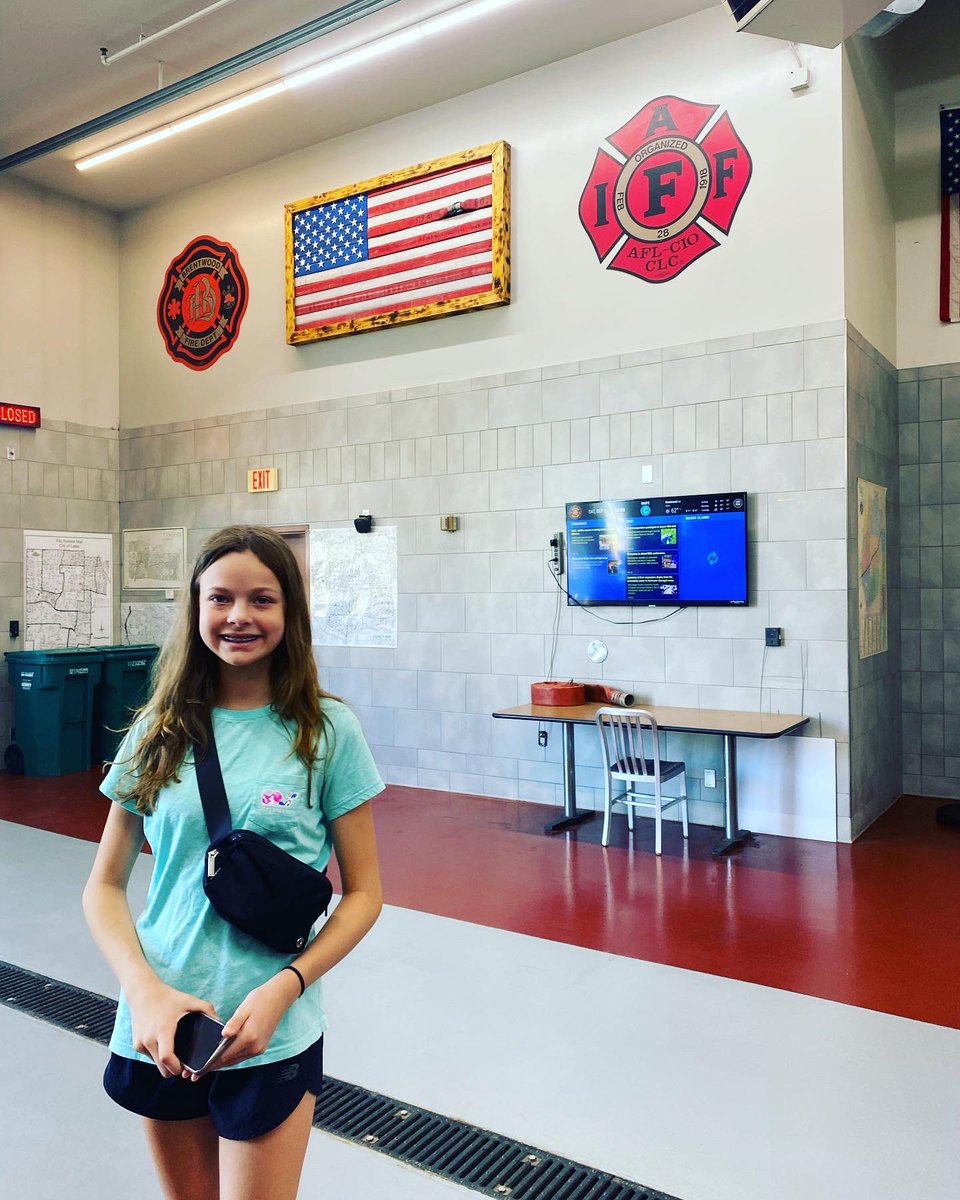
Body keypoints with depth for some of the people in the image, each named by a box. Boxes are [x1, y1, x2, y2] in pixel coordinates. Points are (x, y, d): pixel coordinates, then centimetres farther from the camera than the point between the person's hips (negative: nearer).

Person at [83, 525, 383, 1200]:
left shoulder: (327, 730, -9)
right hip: (159, 1025, 3)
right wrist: (145, 990, -14)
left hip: (274, 1034, -3)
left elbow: (363, 893, -5)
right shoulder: (160, 730, -1)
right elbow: (106, 885, 3)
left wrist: (281, 990, -18)